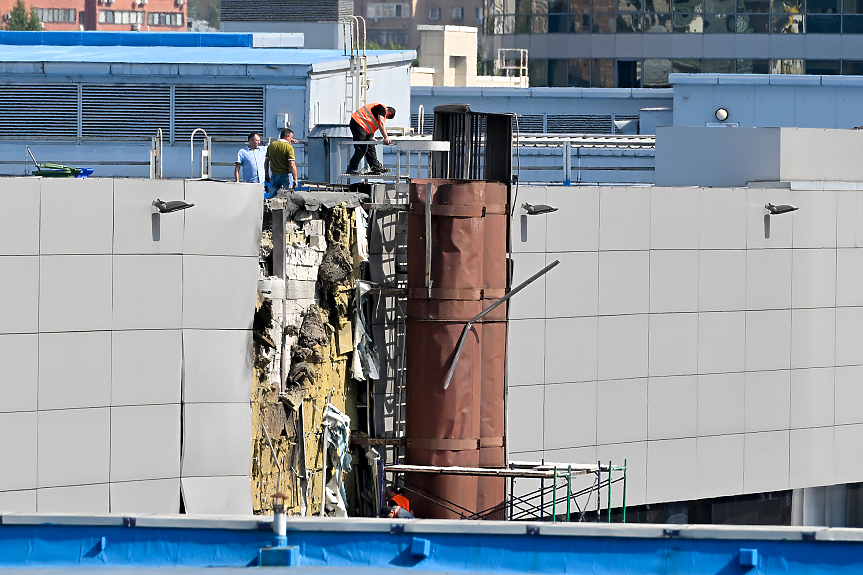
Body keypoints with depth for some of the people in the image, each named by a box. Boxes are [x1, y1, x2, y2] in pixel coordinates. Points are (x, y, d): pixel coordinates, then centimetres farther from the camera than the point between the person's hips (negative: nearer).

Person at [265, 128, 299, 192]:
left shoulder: (271, 145, 5)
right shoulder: (289, 147, -11)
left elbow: (266, 162, 11)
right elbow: (292, 165, -16)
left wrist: (267, 175, 22)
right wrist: (295, 180, -12)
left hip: (274, 176, 5)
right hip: (286, 175, -5)